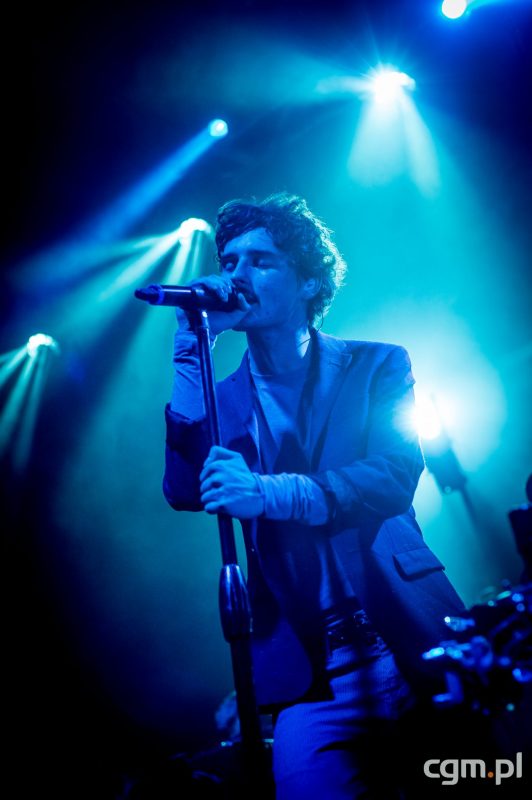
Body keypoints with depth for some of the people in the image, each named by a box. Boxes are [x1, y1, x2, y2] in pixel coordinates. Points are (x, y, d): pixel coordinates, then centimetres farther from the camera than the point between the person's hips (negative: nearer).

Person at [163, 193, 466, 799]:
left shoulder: (377, 366, 4)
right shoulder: (223, 400, 10)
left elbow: (398, 474, -11)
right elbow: (184, 491, -7)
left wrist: (268, 493, -27)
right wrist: (193, 348, -8)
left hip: (418, 646, 0)